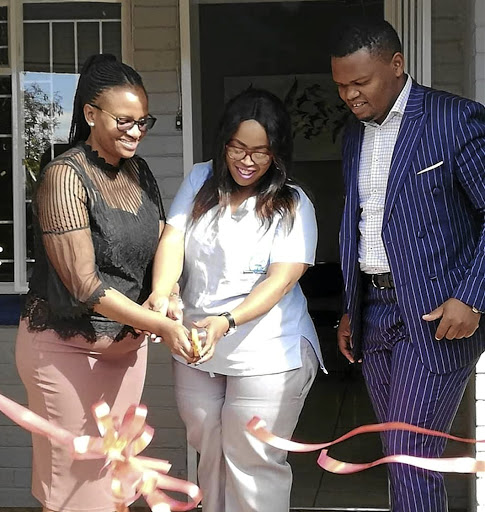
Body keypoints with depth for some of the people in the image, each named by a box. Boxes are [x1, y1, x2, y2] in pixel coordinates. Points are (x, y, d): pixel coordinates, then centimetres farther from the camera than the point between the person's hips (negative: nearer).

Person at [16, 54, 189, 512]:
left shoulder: (139, 172, 4)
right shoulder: (65, 177, -18)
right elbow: (84, 286, -22)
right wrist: (160, 325, -25)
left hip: (127, 342, 7)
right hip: (67, 348, -6)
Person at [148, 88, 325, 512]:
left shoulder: (293, 205, -9)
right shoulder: (200, 182, 3)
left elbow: (282, 280, -18)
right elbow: (173, 239, -7)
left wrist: (227, 322, -33)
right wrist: (160, 293, -28)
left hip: (266, 354, -4)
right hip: (194, 350, 5)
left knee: (253, 464, 2)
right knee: (210, 454, 19)